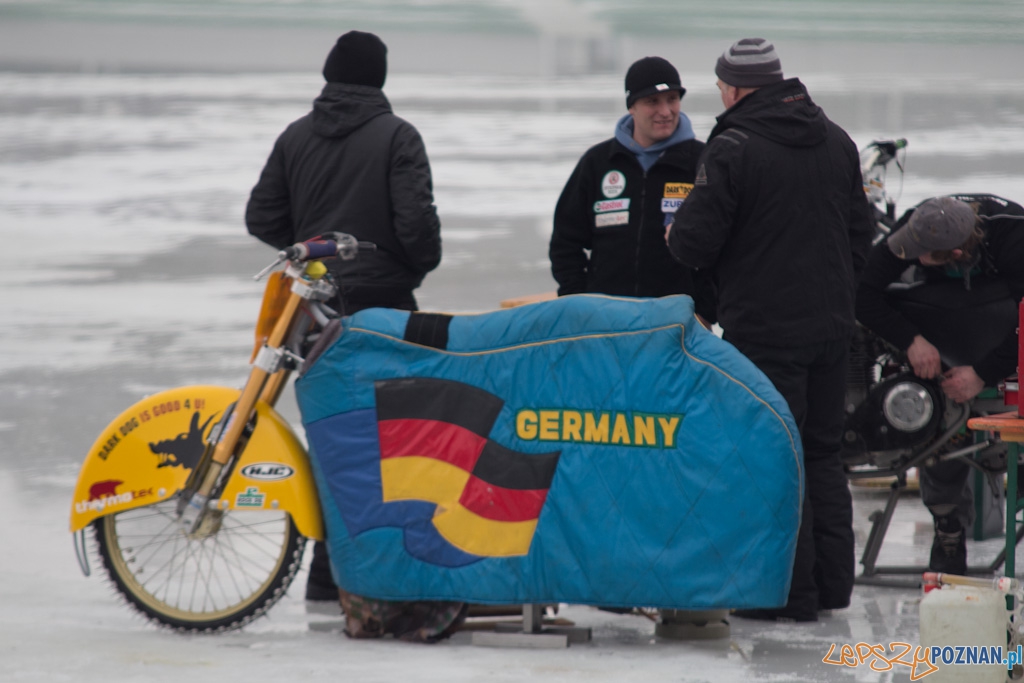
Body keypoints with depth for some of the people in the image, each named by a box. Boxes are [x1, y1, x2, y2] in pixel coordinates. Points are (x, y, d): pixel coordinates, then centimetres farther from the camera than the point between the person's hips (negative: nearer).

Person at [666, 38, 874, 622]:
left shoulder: (733, 150, -14)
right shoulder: (837, 142, 9)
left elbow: (694, 243, -15)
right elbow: (861, 232, 15)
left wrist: (676, 232, 8)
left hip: (765, 328, -7)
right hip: (831, 324, 7)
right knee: (823, 454, 15)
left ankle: (792, 590, -3)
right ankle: (833, 581, 19)